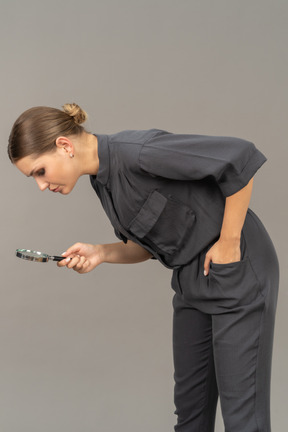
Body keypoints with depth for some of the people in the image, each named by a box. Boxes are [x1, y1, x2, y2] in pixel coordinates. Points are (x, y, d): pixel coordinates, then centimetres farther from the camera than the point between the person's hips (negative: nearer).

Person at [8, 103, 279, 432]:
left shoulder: (136, 151, -25)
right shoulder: (102, 179, 4)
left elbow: (241, 157, -27)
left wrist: (229, 242, -20)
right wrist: (100, 253, -6)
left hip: (238, 272, -9)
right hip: (192, 282, 9)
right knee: (189, 404, 15)